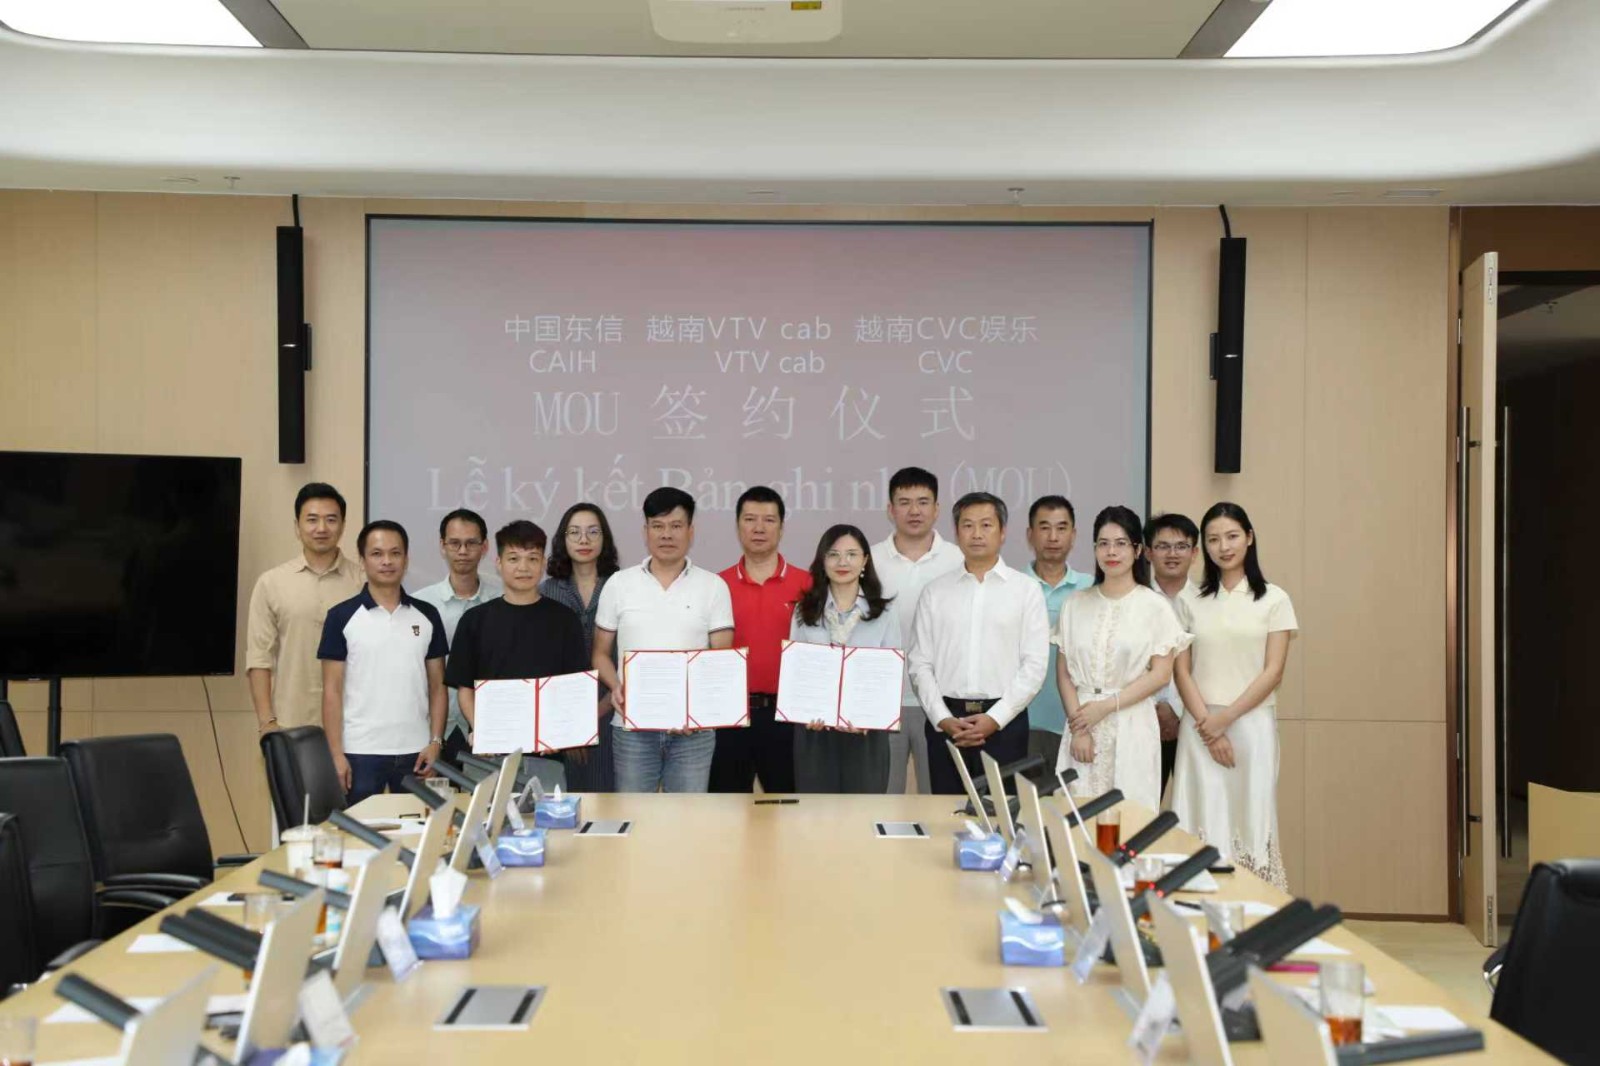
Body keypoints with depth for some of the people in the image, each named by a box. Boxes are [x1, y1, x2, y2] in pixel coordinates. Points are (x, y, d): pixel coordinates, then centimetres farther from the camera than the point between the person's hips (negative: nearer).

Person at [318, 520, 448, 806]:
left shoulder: (427, 616, 7)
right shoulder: (342, 616, -1)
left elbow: (437, 685, 9)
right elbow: (332, 691, -2)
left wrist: (436, 741, -1)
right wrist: (336, 754, -8)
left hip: (415, 751, 2)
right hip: (360, 752, -2)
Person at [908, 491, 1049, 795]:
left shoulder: (1026, 589, 3)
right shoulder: (935, 591, 9)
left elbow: (1034, 665, -3)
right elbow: (920, 664, 5)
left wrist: (995, 718, -10)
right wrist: (943, 719, -6)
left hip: (1004, 722, -2)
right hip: (945, 721, 2)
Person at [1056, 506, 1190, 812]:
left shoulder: (1154, 606, 1)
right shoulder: (1075, 604, 8)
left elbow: (1161, 674, -3)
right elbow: (1063, 672, 5)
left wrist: (1106, 706, -9)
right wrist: (1078, 727, -6)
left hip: (1132, 727, -2)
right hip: (1082, 724, 2)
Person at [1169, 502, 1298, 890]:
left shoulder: (1274, 600, 3)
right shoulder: (1192, 602, 9)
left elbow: (1272, 672, -3)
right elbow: (1182, 671, 4)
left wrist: (1225, 718, -10)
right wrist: (1206, 726, -8)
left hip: (1250, 723, -2)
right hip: (1200, 727, 2)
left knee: (1249, 819, -1)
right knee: (1203, 822, -1)